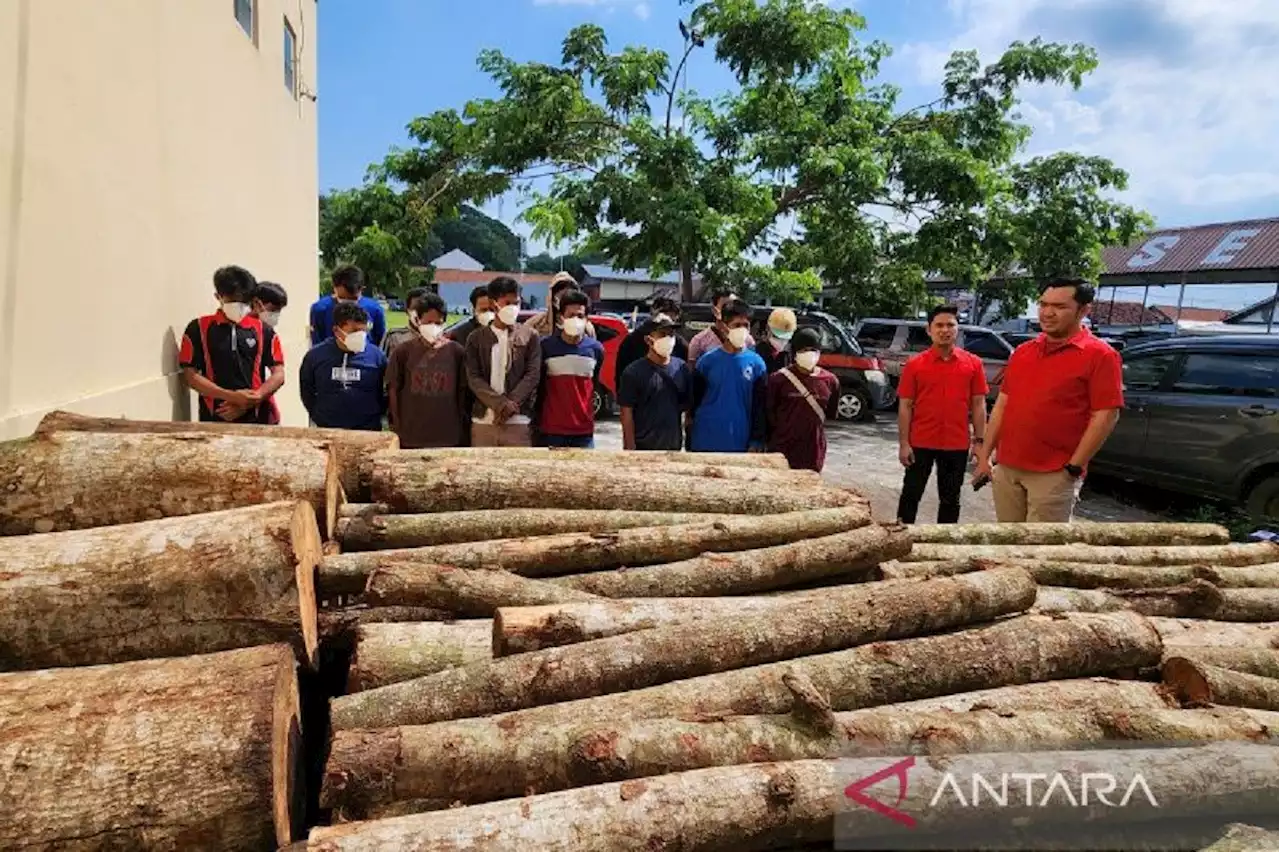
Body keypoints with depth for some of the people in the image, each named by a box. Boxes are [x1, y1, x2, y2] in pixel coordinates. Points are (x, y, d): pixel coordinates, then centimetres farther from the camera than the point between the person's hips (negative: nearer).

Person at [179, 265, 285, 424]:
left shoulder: (264, 331, 8)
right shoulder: (198, 329, 5)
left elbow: (278, 374, 4)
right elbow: (191, 375, 0)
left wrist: (250, 401, -12)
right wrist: (232, 396, -13)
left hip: (256, 418, 1)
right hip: (214, 419, -1)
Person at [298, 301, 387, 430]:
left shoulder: (377, 356, -5)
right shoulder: (316, 356, -1)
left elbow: (387, 393, 4)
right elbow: (306, 390, 13)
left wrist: (374, 417, 1)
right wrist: (318, 416, 8)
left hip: (368, 433, -1)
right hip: (327, 431, 1)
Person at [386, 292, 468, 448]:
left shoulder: (455, 351, 2)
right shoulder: (403, 352, 1)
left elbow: (462, 392, 6)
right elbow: (393, 391, 4)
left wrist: (462, 431, 7)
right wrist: (397, 429, 1)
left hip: (449, 437, 1)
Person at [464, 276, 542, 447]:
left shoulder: (529, 336, 5)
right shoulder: (476, 338, 7)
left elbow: (533, 375, -2)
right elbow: (473, 378, -2)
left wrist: (510, 406, -14)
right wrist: (500, 404, -16)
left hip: (517, 422, -1)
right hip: (483, 420, 1)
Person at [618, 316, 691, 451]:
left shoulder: (681, 368, 4)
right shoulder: (634, 372, -9)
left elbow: (687, 407, 11)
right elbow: (627, 413, -10)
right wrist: (630, 448, -13)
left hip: (673, 446, 5)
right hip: (643, 447, -5)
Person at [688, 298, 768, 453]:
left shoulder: (756, 363, 1)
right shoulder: (707, 361, 0)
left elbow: (760, 407, 4)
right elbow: (694, 402, 5)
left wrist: (757, 441, 0)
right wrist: (690, 444, 4)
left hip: (741, 444, 1)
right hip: (705, 443, 0)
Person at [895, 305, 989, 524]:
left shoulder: (973, 363, 1)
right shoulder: (915, 364, -3)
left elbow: (978, 404, 4)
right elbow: (905, 406, -2)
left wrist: (979, 440, -1)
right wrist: (904, 444, -7)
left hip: (957, 445, 1)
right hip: (921, 443, -1)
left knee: (950, 499, 12)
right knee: (911, 494, 7)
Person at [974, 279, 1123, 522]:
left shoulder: (1100, 355, -7)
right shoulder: (1022, 352, 12)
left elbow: (1106, 416, -11)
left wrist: (1073, 468, -13)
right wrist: (985, 454, 9)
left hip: (1054, 474, -6)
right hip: (1006, 468, 6)